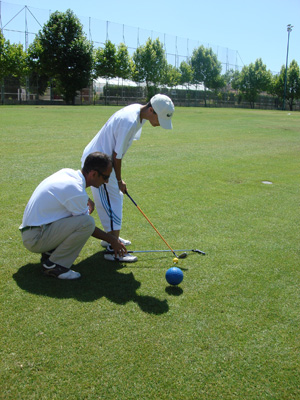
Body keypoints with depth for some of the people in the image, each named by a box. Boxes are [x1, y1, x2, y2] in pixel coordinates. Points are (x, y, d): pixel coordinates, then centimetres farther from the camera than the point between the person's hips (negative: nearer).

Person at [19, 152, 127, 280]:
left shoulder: (68, 172, 2)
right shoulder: (76, 192, -23)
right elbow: (86, 225, -10)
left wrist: (87, 201, 7)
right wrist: (111, 240, 4)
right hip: (35, 238, -9)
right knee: (87, 222, -25)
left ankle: (49, 252, 12)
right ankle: (53, 265, -10)